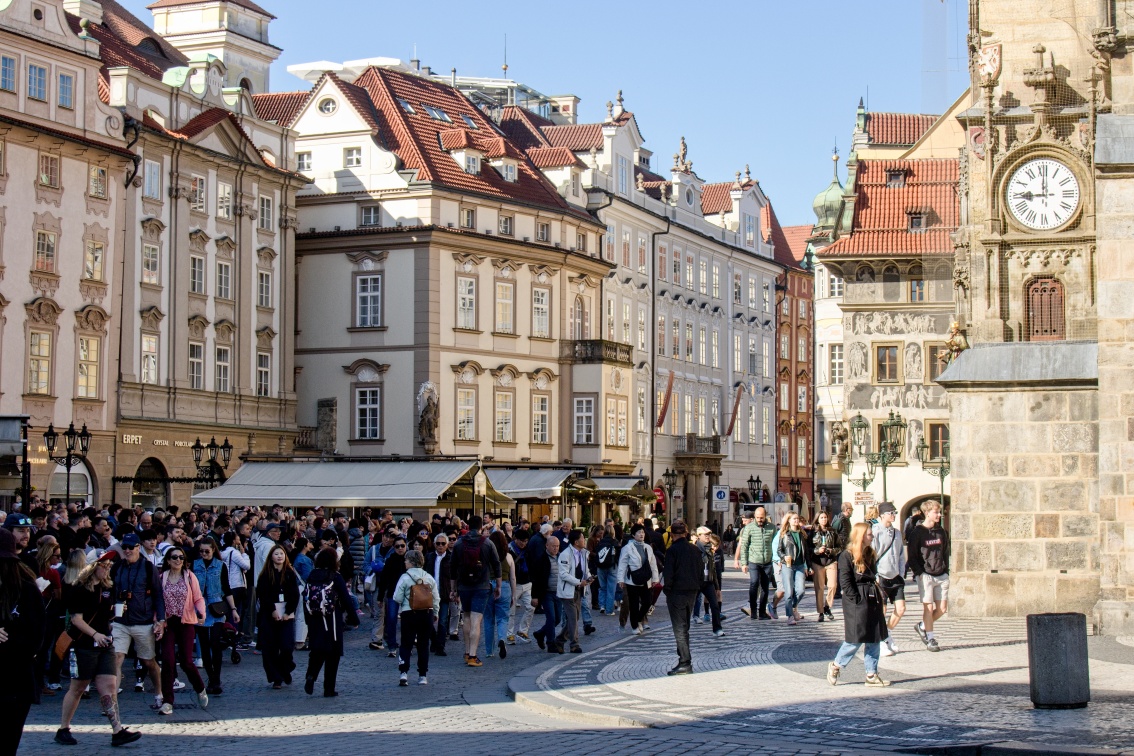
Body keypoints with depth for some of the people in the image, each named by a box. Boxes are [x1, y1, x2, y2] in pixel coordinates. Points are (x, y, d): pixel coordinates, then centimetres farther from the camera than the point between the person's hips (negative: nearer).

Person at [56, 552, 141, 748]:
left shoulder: (108, 588, 11)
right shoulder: (79, 590, -9)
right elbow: (77, 619, -14)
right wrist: (95, 634, -25)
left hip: (105, 644, 6)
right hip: (84, 645, -6)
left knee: (109, 686, -3)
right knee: (77, 688, 4)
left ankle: (117, 732, -8)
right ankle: (63, 730, 17)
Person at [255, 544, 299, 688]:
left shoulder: (290, 574, 6)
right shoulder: (265, 575, 2)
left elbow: (295, 595, 3)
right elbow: (263, 596, -2)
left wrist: (288, 612, -8)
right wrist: (272, 611, -12)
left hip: (287, 615, 1)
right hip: (269, 616, -1)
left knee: (287, 646, -9)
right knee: (270, 649, -2)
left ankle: (284, 671, 17)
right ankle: (276, 678, 5)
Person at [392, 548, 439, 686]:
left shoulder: (405, 578, -9)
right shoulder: (429, 578, 3)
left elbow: (397, 598, -10)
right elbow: (436, 598, 5)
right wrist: (435, 613, 17)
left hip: (409, 614, -3)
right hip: (427, 614, 3)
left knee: (406, 644, 3)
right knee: (424, 645, 9)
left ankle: (403, 672, -12)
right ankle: (423, 676, 10)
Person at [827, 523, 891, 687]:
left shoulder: (870, 555, 14)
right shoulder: (847, 556, -10)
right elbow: (845, 582, -14)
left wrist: (880, 599, 11)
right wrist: (856, 600, -18)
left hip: (872, 600, 8)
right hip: (857, 603, -8)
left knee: (874, 639, 6)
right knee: (856, 639, -6)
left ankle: (872, 675, 11)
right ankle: (835, 667, 12)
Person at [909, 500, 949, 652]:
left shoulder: (942, 532, 12)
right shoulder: (918, 533, -4)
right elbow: (912, 556, -4)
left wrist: (946, 570, 9)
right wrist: (919, 573, -12)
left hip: (941, 575, 5)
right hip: (925, 575, -5)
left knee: (942, 608, 3)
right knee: (928, 607, -4)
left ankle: (922, 627, 24)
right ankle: (930, 639, 6)